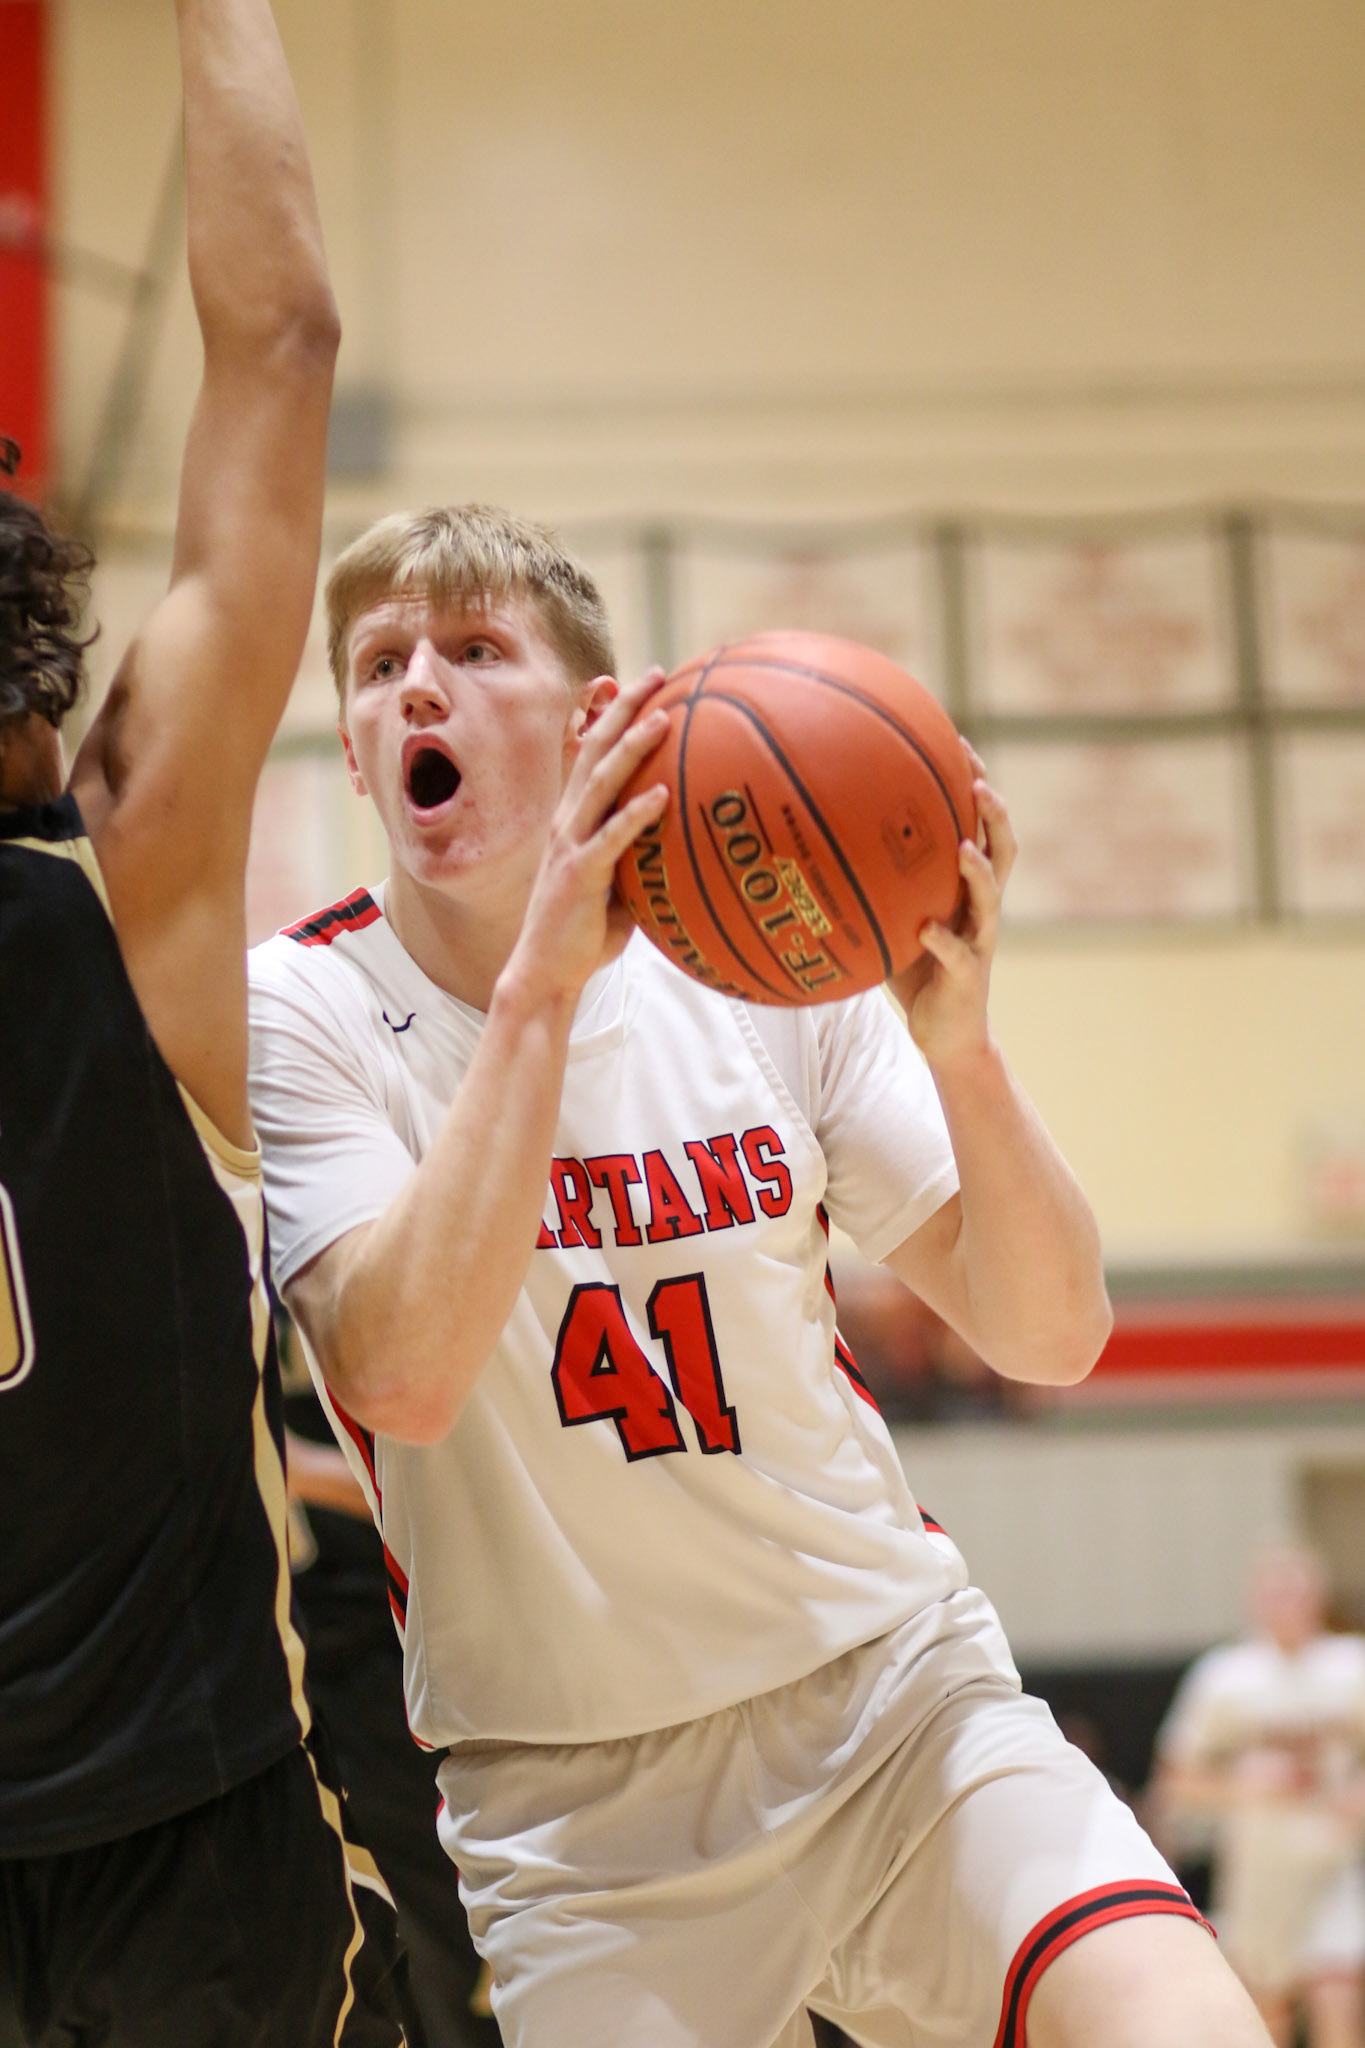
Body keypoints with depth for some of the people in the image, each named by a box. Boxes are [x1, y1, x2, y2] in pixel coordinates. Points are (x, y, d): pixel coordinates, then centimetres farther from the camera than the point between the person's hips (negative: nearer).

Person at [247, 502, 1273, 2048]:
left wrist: (957, 1041, -20)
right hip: (570, 1803, -1)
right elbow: (405, 1378, -25)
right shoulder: (299, 1010, -7)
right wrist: (539, 984, -28)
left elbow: (1049, 1338, -3)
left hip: (895, 1694, 1)